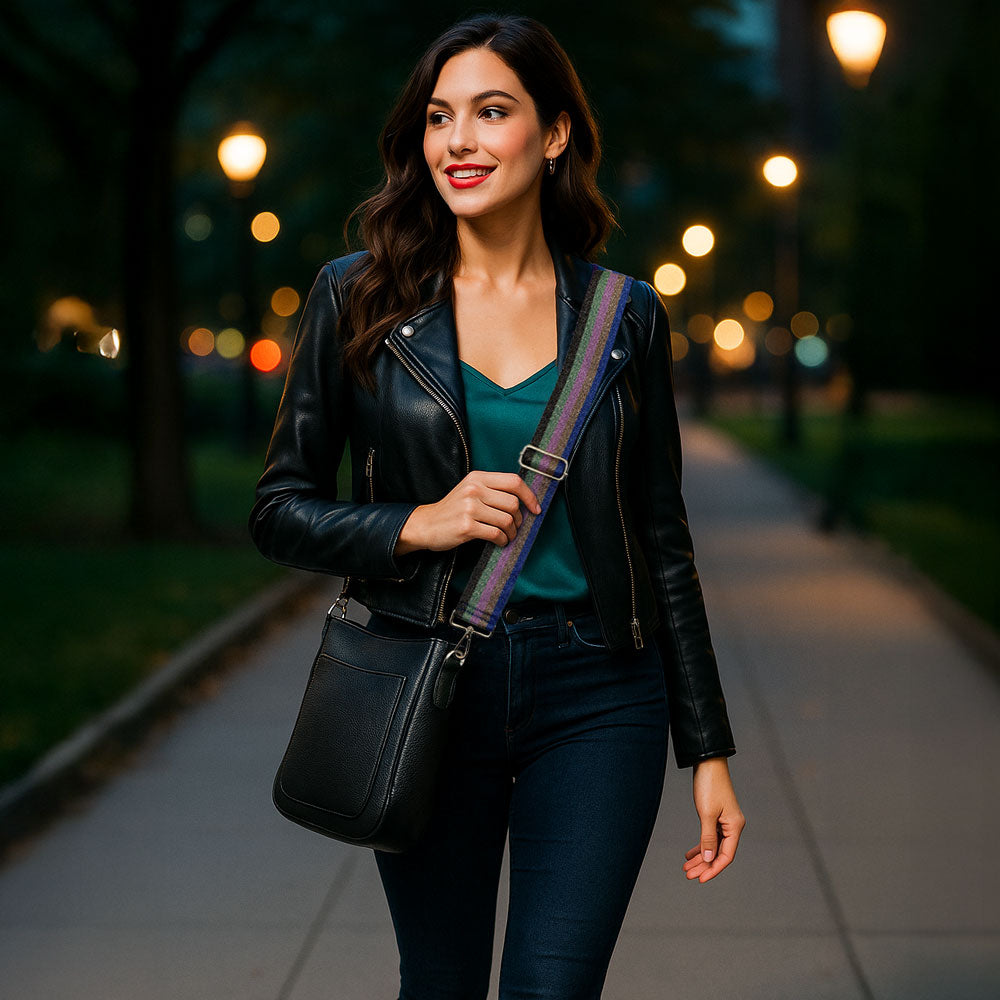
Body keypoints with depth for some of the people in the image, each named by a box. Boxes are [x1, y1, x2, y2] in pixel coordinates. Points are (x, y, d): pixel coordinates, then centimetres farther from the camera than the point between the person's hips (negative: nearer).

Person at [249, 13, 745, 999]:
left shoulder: (624, 315, 3)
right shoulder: (358, 297, 0)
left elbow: (661, 539, 7)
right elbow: (279, 510, 2)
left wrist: (708, 750, 6)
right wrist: (419, 524, -16)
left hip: (595, 698, 0)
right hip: (427, 692, 0)